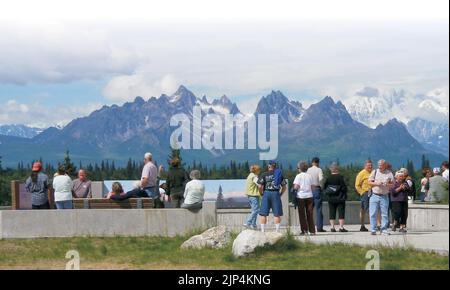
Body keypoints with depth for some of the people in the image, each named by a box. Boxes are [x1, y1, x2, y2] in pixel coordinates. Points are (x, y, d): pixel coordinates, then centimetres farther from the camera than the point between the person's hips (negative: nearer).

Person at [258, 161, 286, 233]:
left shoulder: (264, 175, 1)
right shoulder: (280, 175, 8)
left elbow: (260, 186, -6)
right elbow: (284, 187, 7)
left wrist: (261, 194, 8)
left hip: (266, 193, -1)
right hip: (276, 194, 1)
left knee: (263, 214, 5)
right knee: (277, 214, 4)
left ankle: (263, 230, 3)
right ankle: (277, 230, 1)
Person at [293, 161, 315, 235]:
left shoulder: (298, 176, -5)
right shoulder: (309, 176, 6)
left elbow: (296, 187, -12)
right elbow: (312, 187, 5)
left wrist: (294, 188, 8)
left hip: (301, 196, -3)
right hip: (309, 196, 3)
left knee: (302, 214, 3)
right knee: (310, 214, 7)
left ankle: (304, 230, -2)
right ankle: (312, 230, 5)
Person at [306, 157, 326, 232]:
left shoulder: (308, 170, 7)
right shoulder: (319, 170, -4)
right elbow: (321, 179, -17)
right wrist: (321, 187, -4)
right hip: (317, 189, -4)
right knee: (318, 209, -1)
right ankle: (319, 227, -3)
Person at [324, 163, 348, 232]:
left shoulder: (328, 178, 0)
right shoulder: (340, 177, -11)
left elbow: (324, 188, 3)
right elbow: (344, 187, -11)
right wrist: (344, 195, 2)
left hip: (331, 199, 4)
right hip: (340, 198, -4)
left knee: (332, 214, 8)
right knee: (341, 213, 0)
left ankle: (332, 227, 6)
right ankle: (341, 227, -5)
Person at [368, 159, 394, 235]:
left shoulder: (389, 173, 6)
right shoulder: (374, 172, 7)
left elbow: (393, 184, 6)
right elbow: (369, 182, 7)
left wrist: (387, 185, -15)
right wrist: (376, 183, -11)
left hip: (384, 196, 0)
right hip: (374, 195, 0)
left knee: (384, 214, 0)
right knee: (373, 214, -4)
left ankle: (384, 230, 5)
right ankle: (373, 230, 0)